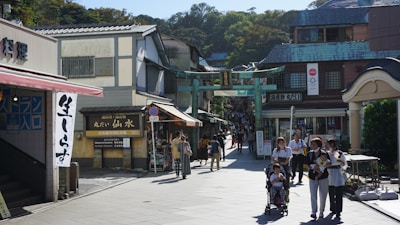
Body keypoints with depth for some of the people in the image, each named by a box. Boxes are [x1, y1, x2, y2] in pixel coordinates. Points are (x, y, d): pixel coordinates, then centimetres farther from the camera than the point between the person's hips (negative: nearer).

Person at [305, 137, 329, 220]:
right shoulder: (309, 154, 4)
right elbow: (307, 165, 4)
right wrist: (313, 167, -16)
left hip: (323, 177, -1)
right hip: (312, 177, 1)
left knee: (323, 195, 6)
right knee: (313, 195, -9)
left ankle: (321, 212, 21)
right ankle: (313, 212, -11)